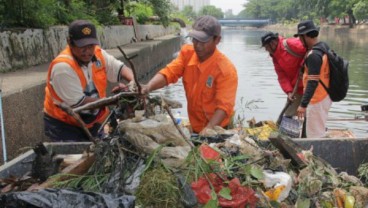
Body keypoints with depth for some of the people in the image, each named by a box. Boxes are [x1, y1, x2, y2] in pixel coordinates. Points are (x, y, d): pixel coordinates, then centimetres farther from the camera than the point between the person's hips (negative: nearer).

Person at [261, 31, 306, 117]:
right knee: (288, 114, 13)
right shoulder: (275, 57, 7)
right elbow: (282, 76, 1)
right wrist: (289, 91, -12)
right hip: (296, 88, 8)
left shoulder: (291, 44, -18)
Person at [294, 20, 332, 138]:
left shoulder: (313, 55, -23)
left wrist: (303, 104, -27)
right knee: (320, 132, 21)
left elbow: (313, 82, -27)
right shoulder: (324, 46, 6)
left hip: (317, 99, -10)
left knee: (315, 135, 0)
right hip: (325, 96, 10)